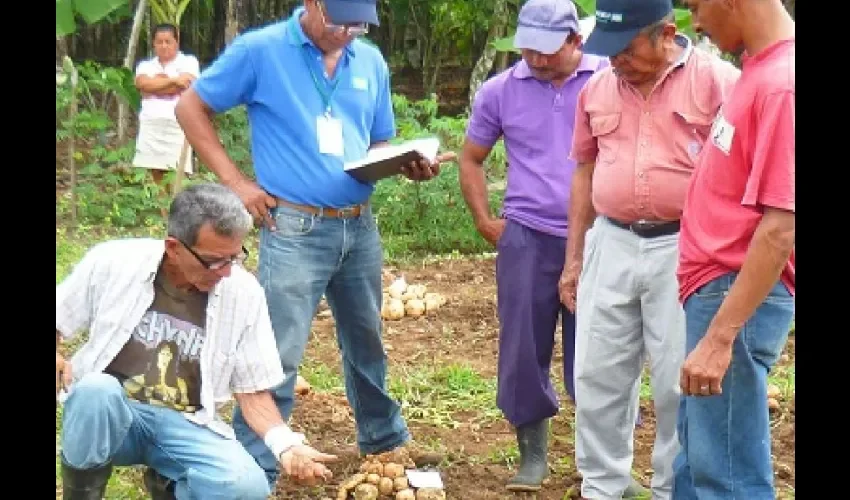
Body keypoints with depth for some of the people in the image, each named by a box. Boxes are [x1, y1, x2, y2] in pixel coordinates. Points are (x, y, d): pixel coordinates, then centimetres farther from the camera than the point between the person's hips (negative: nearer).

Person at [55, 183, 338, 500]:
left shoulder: (244, 293, -8)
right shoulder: (113, 262, -10)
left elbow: (252, 390, -1)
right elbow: (58, 322, 5)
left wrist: (285, 444, -18)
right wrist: (55, 356, -18)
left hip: (185, 425, 1)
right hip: (107, 412, -1)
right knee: (95, 391, -37)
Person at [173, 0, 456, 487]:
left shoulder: (371, 61, 7)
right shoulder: (260, 50, -8)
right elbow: (191, 108, -2)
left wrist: (411, 164, -7)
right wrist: (235, 181, -9)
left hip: (360, 226, 6)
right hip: (294, 229, -5)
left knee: (367, 342, 21)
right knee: (278, 354, -5)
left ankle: (385, 437, 41)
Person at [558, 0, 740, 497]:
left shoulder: (717, 80, -8)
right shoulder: (597, 89, 7)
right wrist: (574, 257, 15)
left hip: (684, 251, -4)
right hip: (610, 246, 5)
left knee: (679, 386, 5)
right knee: (597, 378, 10)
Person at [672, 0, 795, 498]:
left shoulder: (782, 83, -20)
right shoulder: (758, 70, 10)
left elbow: (782, 228, -24)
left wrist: (720, 336, -24)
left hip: (739, 295, -10)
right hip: (717, 287, 10)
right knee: (698, 459, 20)